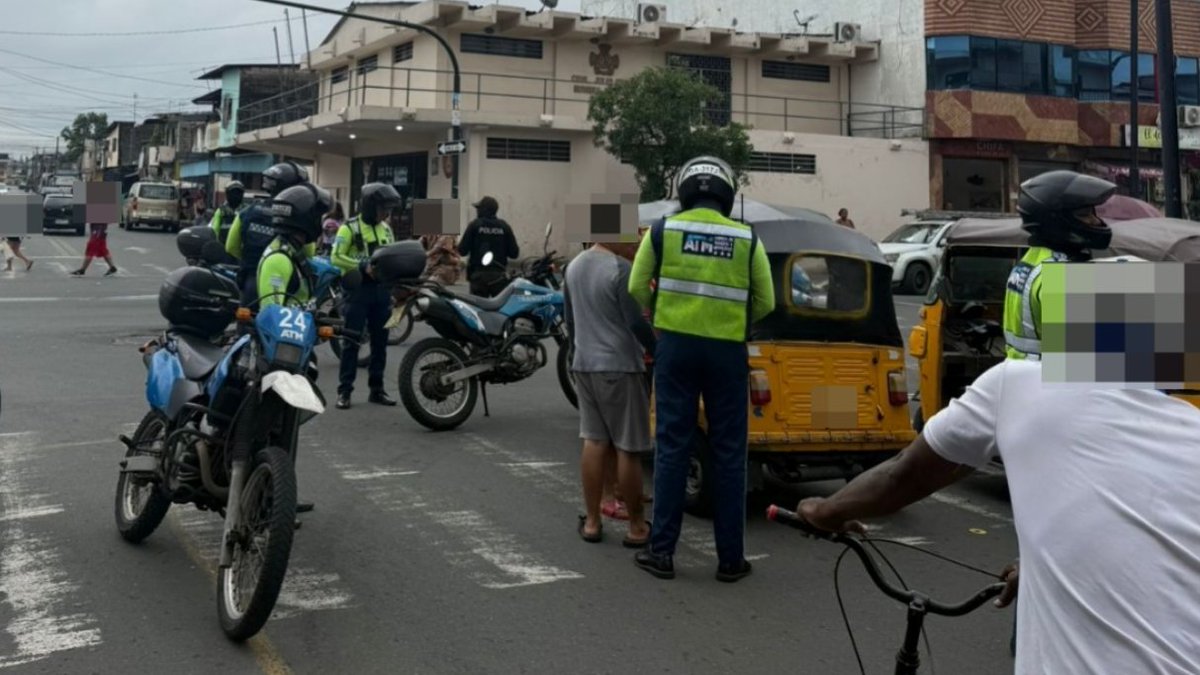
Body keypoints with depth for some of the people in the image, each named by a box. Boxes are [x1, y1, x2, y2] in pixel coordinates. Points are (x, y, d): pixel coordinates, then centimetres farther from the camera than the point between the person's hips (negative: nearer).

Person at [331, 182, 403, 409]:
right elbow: (336, 257, -13)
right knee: (352, 341, -3)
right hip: (358, 288, -6)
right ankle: (344, 390, 1)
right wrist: (363, 267, -21)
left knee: (380, 342, 9)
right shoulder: (350, 228, -7)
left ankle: (376, 389, 16)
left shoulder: (386, 229, 13)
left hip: (382, 289, 6)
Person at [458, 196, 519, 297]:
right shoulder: (504, 226, 2)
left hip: (479, 275, -2)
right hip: (499, 275, 2)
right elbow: (514, 253, 0)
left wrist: (460, 243, 15)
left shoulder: (475, 225, -4)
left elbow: (463, 250, -6)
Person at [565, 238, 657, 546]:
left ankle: (591, 522, 15)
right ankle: (637, 527, 6)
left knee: (594, 442, 12)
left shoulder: (574, 266, 10)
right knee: (627, 448, -1)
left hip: (584, 366, 8)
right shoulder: (621, 270, -16)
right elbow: (637, 323, -18)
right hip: (619, 368, -8)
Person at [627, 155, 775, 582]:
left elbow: (636, 289, 3)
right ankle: (730, 558, 11)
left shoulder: (662, 231, 0)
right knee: (728, 452, 6)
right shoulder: (747, 239, 2)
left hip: (676, 345, 0)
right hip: (727, 351, 0)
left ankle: (661, 552, 7)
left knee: (672, 447, 6)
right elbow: (765, 303, 6)